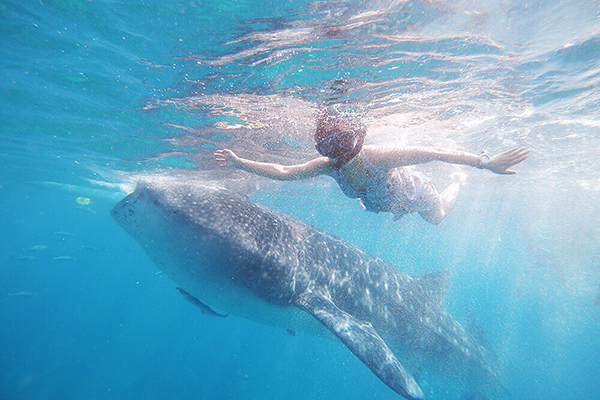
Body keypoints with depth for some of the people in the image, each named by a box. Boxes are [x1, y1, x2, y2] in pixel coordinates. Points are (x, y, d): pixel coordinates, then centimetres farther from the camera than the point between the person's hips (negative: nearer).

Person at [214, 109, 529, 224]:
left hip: (414, 191, -3)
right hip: (386, 203, 4)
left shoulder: (376, 156, -48)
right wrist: (239, 163, -33)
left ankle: (458, 181, 54)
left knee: (439, 218, 30)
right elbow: (281, 172, -30)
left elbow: (432, 153, -44)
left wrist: (486, 162, -44)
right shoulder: (328, 166, -33)